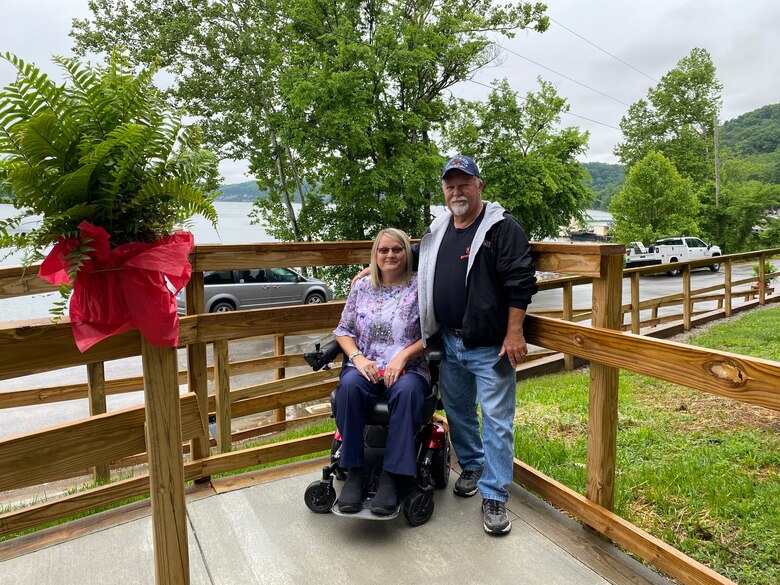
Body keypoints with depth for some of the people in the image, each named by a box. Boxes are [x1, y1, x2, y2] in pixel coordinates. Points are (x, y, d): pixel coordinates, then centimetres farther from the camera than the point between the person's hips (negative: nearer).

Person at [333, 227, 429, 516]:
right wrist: (357, 357, -7)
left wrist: (403, 356, -15)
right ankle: (353, 472, -21)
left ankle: (391, 477, -28)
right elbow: (344, 330, 11)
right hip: (366, 367, 2)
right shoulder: (362, 287, 12)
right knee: (349, 386, -32)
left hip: (408, 369, -2)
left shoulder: (419, 287, 3)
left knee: (406, 391, -36)